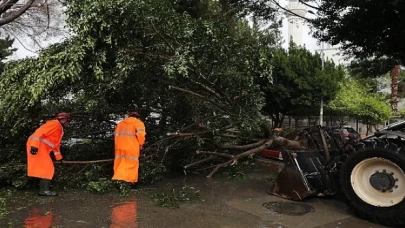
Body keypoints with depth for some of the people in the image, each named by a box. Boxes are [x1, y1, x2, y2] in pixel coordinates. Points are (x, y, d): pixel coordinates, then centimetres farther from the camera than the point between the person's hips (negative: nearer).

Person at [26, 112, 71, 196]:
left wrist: (59, 157, 32)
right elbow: (40, 132, -21)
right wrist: (35, 145, -30)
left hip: (43, 147, 10)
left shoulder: (59, 129, 22)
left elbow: (56, 144, 30)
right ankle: (44, 190, -8)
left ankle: (43, 189, 13)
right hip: (37, 146, -10)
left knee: (45, 168, 10)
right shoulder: (55, 124, -9)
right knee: (47, 168, -10)